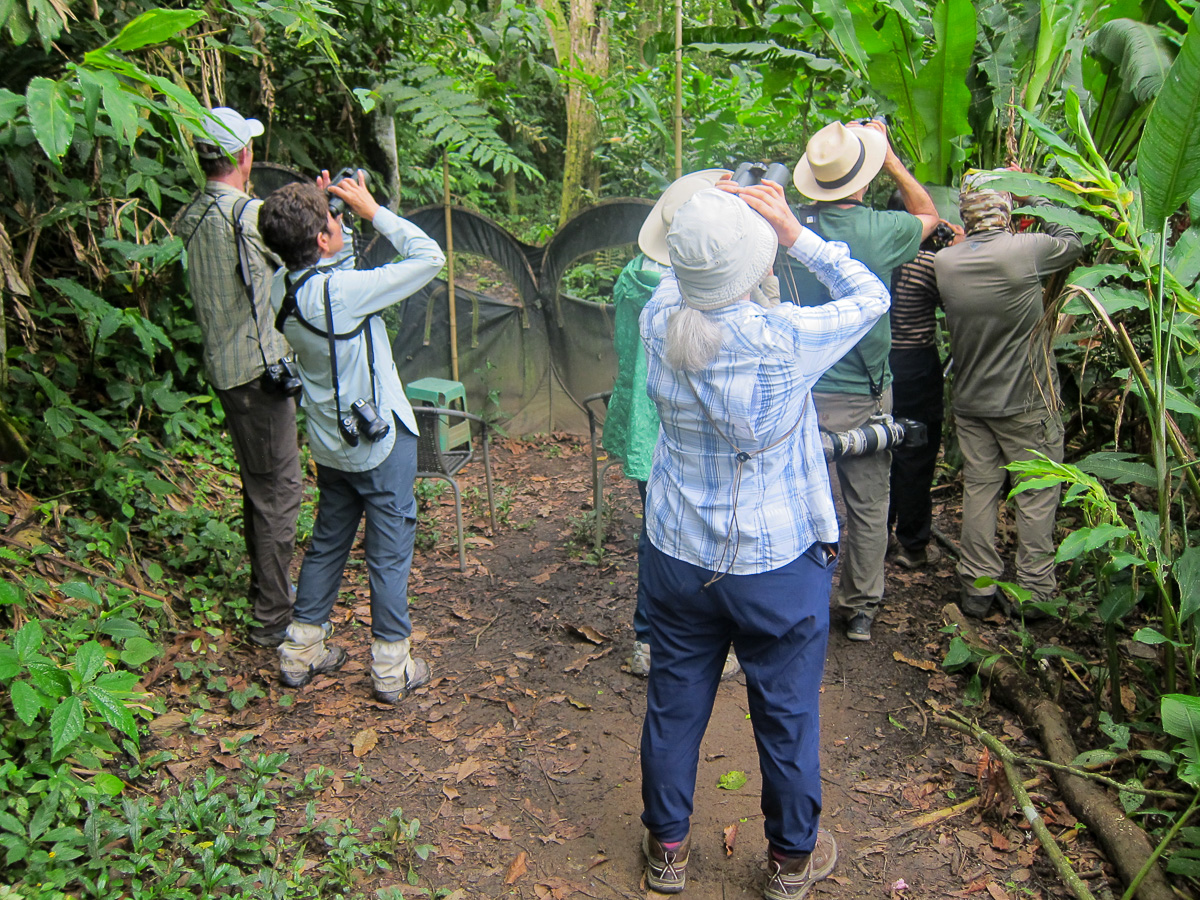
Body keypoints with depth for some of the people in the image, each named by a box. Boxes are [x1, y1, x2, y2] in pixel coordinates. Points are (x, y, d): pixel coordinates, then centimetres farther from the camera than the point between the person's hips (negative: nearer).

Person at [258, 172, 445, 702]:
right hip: (380, 441, -7)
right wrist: (372, 210, -12)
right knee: (390, 550, 6)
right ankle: (392, 668, 18)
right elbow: (430, 257, -21)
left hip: (329, 443, 7)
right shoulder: (342, 291, -26)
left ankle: (302, 651, 31)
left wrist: (318, 204, 4)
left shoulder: (283, 288, -4)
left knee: (327, 541, 21)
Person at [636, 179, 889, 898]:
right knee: (787, 713, 16)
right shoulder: (785, 340, -24)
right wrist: (794, 231, -8)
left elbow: (680, 280, 13)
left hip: (677, 556, 4)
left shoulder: (659, 320, -12)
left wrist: (718, 216, -1)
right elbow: (871, 295, -5)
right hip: (778, 564, -3)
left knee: (674, 703, 19)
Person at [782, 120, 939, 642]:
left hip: (802, 396, 2)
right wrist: (890, 158, 14)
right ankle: (861, 610, 25)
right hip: (863, 399, -2)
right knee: (868, 508, 13)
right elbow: (928, 214, 10)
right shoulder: (880, 231, -13)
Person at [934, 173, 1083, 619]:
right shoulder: (1027, 250, -16)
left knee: (979, 490, 12)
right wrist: (1039, 206, 13)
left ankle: (977, 588, 19)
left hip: (969, 402, 4)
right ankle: (1034, 591, 16)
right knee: (1036, 495, 8)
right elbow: (1074, 243, 3)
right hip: (1026, 402, -4)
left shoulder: (944, 262, -6)